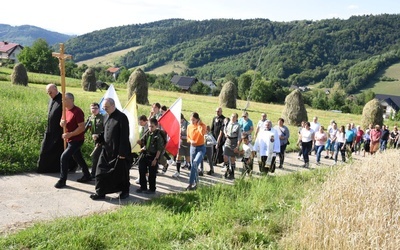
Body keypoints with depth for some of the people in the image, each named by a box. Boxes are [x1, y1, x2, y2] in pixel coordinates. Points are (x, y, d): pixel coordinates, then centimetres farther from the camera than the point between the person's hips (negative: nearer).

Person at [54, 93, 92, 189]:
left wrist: (70, 134, -26)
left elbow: (82, 127, -23)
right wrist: (62, 123, -9)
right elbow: (61, 123, 15)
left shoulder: (77, 111, -20)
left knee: (64, 157, -13)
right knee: (78, 158, 19)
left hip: (77, 140, -9)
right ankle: (87, 176, 34)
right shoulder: (65, 110, 6)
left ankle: (62, 181, -2)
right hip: (70, 140, 9)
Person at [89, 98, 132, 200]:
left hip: (118, 151, -7)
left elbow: (124, 136, -17)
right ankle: (100, 192, 15)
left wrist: (122, 152, -19)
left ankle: (124, 191, 25)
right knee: (101, 171, 5)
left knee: (121, 172, 7)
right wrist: (99, 137, -1)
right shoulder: (107, 117, 9)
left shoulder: (121, 117, -16)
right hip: (106, 149, 7)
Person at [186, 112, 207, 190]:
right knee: (194, 165, 11)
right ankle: (195, 183, 27)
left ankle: (190, 183, -22)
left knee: (195, 163, -24)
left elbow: (203, 132, -31)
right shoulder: (189, 126, 2)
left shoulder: (202, 125, -9)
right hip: (192, 147, 5)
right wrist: (190, 141, -8)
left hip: (201, 148, -5)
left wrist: (199, 125, -19)